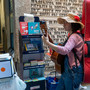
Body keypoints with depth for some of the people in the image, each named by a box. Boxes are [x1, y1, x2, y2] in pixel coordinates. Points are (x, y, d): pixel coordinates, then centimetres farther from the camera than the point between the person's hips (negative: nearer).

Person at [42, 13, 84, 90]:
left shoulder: (74, 36, -19)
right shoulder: (72, 36, 12)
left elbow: (65, 50, -36)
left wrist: (47, 43, -37)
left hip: (73, 72, -9)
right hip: (68, 70, 9)